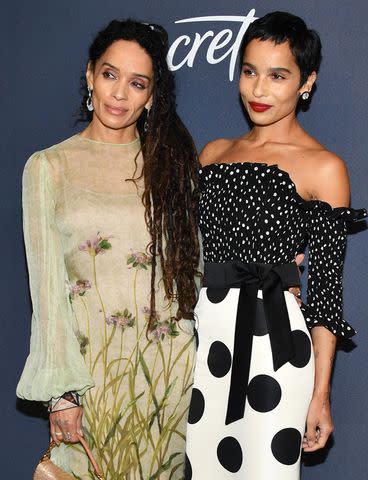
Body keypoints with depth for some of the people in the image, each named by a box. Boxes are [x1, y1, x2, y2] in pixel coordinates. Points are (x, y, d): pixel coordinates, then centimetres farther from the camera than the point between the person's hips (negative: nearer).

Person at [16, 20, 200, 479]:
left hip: (168, 358, 2)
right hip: (89, 360, -2)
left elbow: (193, 262, 8)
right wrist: (61, 389, -9)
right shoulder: (49, 166, -1)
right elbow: (47, 285, -5)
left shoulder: (171, 162, 5)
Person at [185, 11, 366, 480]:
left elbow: (326, 286, -7)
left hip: (271, 340, -5)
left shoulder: (323, 167, -5)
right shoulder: (213, 152, 11)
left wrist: (320, 394, -8)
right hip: (200, 333, 5)